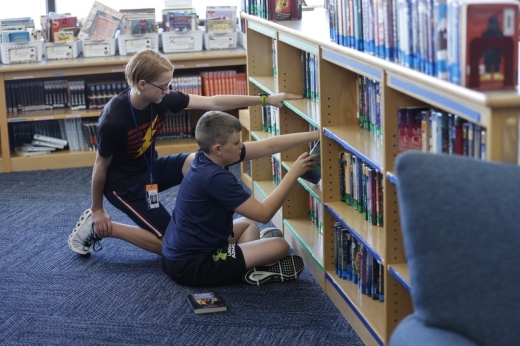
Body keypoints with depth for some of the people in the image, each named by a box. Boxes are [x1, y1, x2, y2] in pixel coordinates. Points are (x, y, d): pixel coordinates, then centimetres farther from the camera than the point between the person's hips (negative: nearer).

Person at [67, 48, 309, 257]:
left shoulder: (161, 99, -15)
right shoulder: (113, 120, -32)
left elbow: (213, 102, -14)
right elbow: (101, 165, -18)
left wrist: (265, 99, -17)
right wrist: (97, 209, -6)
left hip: (150, 168, 7)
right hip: (123, 184, -7)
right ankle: (98, 227, 4)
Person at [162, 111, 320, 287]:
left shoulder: (206, 157, 1)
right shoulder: (215, 178, -25)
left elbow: (266, 146, 4)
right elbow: (263, 214, -20)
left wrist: (314, 135, 3)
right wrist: (294, 173, -15)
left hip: (177, 254, 9)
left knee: (248, 223, 27)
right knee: (281, 246, -10)